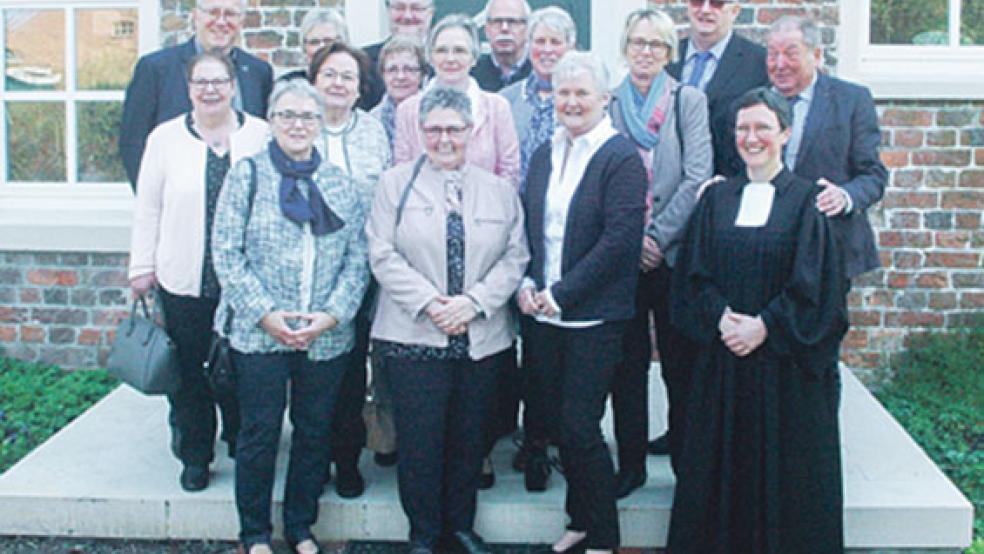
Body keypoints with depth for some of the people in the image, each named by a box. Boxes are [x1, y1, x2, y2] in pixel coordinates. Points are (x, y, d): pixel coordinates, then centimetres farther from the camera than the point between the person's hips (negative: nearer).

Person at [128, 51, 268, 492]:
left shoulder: (261, 136, 2)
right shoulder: (166, 138, 4)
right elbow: (148, 209, 7)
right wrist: (142, 266, 4)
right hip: (183, 278, 1)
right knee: (188, 373, 7)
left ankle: (244, 449, 29)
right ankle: (194, 456, 22)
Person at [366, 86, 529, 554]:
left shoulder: (498, 190, 10)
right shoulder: (396, 183, 3)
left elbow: (515, 257, 4)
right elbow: (383, 255, -4)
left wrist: (473, 301, -10)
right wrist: (429, 304, -14)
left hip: (482, 337, 3)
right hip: (414, 336, -2)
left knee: (468, 439, 10)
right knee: (420, 440, -1)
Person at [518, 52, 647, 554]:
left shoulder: (622, 158, -8)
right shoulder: (544, 155, 13)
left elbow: (620, 239, -16)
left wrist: (561, 294, -16)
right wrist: (526, 282, -2)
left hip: (594, 316, -6)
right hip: (542, 312, 6)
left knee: (580, 427, -5)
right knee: (562, 423, 11)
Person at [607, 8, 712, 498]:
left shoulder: (689, 100, 2)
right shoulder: (609, 103, 7)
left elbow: (697, 177, -6)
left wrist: (658, 236, -11)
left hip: (674, 252, -2)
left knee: (680, 363, 4)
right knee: (627, 362, 7)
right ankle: (630, 463, 17)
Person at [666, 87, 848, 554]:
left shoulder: (806, 200, -1)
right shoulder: (716, 199, 9)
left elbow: (813, 285, -7)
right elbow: (693, 275, 4)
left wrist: (764, 326, -15)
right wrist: (721, 319, -12)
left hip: (786, 365, -3)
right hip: (721, 361, 3)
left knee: (785, 470, 4)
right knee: (722, 463, 7)